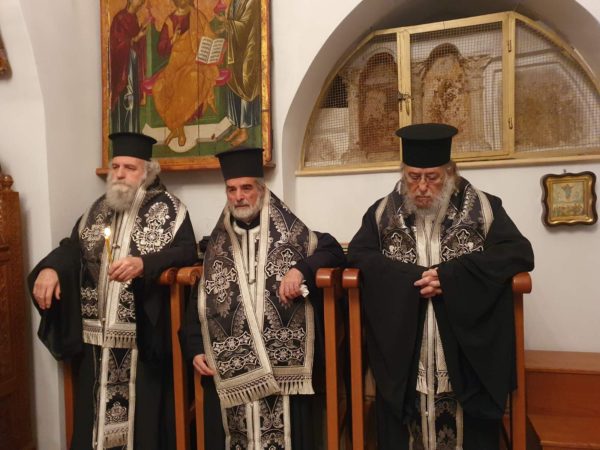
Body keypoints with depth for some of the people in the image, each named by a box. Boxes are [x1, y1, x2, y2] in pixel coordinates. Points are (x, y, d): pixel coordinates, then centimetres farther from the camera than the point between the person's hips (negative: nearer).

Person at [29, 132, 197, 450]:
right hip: (96, 334, 5)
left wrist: (143, 263, -27)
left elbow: (187, 252, -13)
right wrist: (50, 268, -8)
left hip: (144, 334, -5)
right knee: (94, 412, 14)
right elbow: (72, 247, 13)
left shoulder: (168, 208, -3)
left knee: (144, 410, 3)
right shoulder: (98, 210, 15)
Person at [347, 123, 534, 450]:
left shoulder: (483, 208, 3)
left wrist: (449, 275, -17)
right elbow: (358, 254, -4)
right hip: (402, 353, 1)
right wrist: (416, 277, -16)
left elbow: (520, 253, -6)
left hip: (467, 351, 0)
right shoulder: (382, 212, 6)